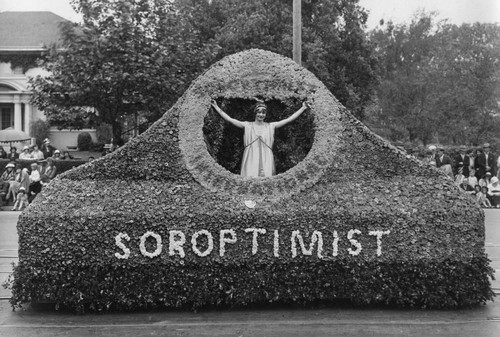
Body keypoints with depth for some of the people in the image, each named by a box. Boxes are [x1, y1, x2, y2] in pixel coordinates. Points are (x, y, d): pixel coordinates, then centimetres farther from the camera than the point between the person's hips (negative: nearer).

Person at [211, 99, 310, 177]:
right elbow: (229, 119, 3)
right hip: (250, 160, -1)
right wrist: (216, 107, -2)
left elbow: (289, 119, 7)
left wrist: (303, 108, 4)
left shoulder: (271, 126, 9)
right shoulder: (247, 126, 7)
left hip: (266, 160, 1)